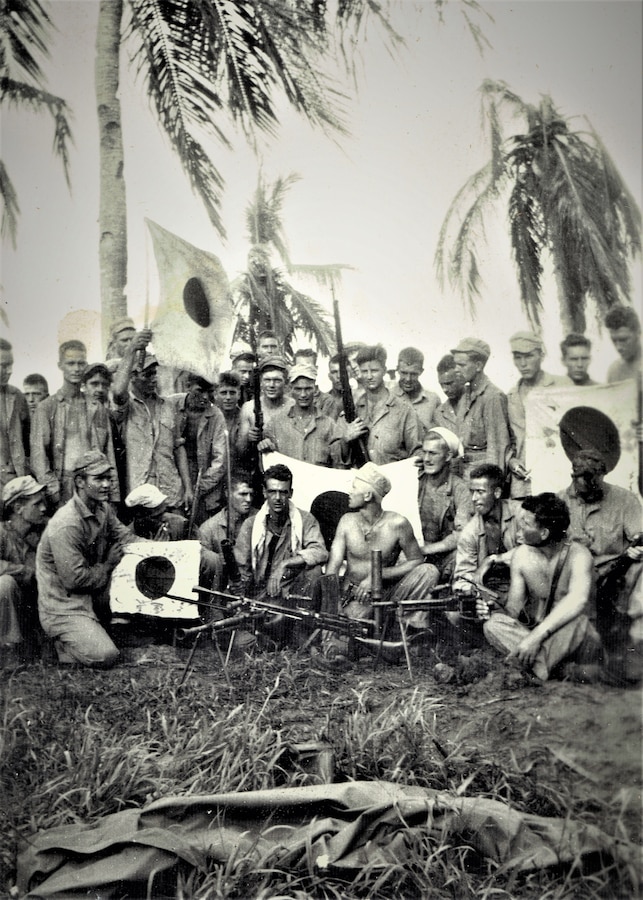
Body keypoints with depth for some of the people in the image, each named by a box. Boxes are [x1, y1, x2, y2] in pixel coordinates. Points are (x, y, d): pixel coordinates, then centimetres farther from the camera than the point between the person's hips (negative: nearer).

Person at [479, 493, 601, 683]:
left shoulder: (577, 555, -17)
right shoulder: (522, 555, -1)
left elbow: (578, 600, -36)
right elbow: (514, 608, -1)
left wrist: (536, 635, -43)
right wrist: (496, 611, -25)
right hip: (539, 637, 5)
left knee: (576, 621, -38)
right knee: (493, 625, -23)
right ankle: (556, 671, -31)